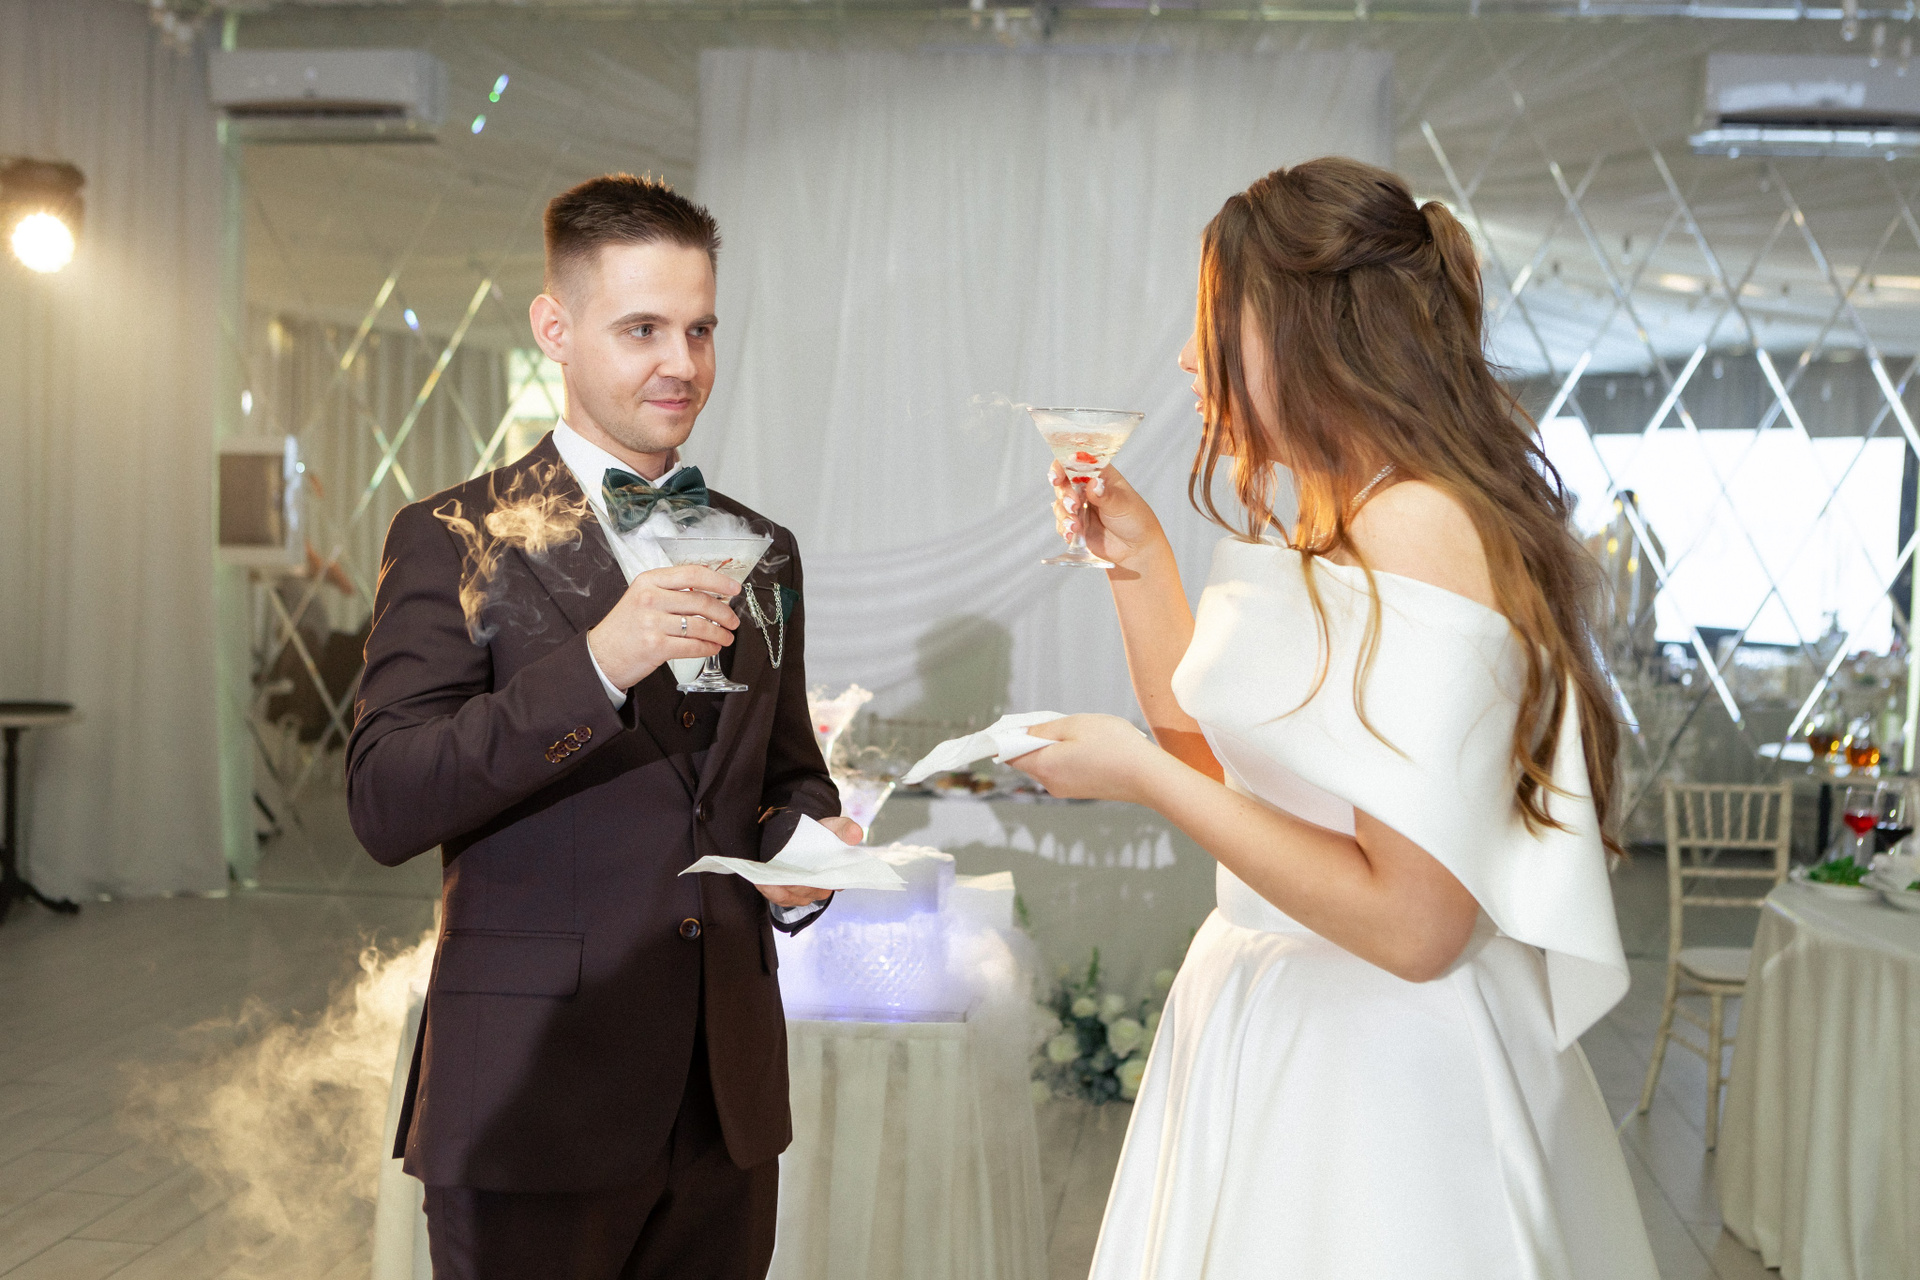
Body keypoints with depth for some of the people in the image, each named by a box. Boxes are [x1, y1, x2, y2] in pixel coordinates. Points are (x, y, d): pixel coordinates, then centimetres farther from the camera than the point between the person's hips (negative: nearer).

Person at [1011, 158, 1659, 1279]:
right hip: (1273, 1019, 9)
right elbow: (1218, 755, 17)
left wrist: (1140, 774, -20)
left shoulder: (1420, 531, -22)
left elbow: (1412, 923, -26)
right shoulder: (1320, 526, 9)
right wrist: (1139, 562, 10)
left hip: (1377, 1054, -9)